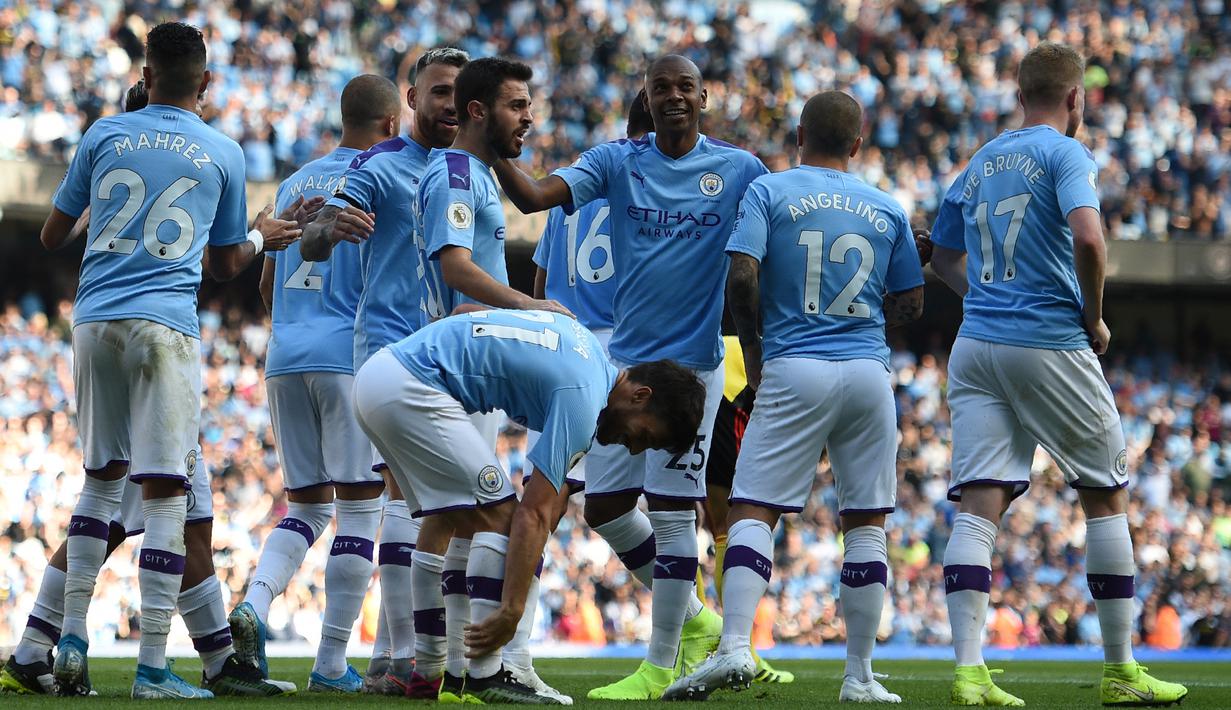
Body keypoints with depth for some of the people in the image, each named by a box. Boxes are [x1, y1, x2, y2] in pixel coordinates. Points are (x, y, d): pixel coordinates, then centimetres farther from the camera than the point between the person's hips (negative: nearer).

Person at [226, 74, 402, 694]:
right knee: (359, 508, 1)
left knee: (306, 507, 14)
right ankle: (331, 663, -2)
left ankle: (253, 604, -12)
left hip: (285, 358, 6)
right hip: (351, 356, -6)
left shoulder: (295, 183, 16)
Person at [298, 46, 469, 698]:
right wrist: (331, 228, -37)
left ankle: (387, 657, 13)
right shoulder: (380, 166, -5)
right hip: (391, 345, -8)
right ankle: (404, 657, -21)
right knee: (407, 490, -17)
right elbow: (310, 245, -14)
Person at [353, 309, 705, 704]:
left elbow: (466, 312, 25)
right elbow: (534, 514, -16)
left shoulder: (588, 349, 15)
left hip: (376, 376, 10)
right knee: (498, 516, -7)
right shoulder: (582, 396, -12)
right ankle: (485, 676, -8)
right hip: (411, 387, -10)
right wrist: (511, 610, -16)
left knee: (449, 517, 15)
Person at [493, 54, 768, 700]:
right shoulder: (618, 161, 3)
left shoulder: (740, 170, -1)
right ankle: (695, 619, 26)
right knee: (605, 506, 8)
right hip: (626, 359, 4)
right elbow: (535, 196, -10)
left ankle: (661, 666, 4)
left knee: (672, 509, -5)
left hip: (693, 362, -4)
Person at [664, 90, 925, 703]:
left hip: (795, 374, -3)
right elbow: (909, 305, 13)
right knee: (865, 522, 8)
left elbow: (741, 277, -11)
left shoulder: (768, 191, 1)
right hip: (869, 373, 3)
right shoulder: (887, 210, 11)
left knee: (752, 512, -3)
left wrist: (752, 347, 4)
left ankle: (735, 648, -21)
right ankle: (860, 676, 8)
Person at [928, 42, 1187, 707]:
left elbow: (944, 257, 25)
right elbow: (1087, 237, -21)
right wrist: (1095, 319, -8)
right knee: (1106, 496, 9)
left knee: (979, 505, -3)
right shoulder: (1064, 154, -5)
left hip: (975, 345, 5)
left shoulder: (980, 163, 15)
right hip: (1051, 346, -5)